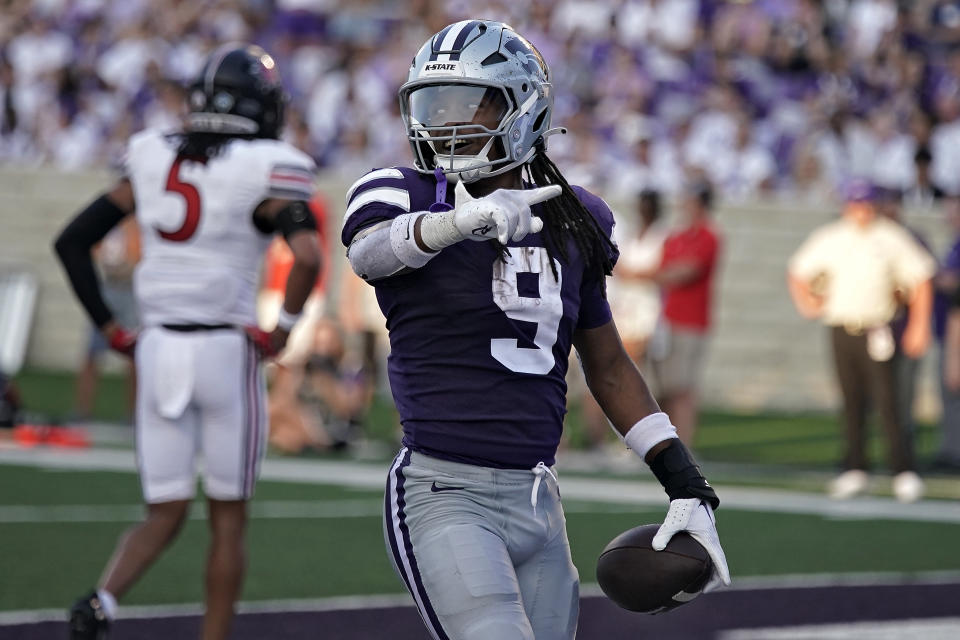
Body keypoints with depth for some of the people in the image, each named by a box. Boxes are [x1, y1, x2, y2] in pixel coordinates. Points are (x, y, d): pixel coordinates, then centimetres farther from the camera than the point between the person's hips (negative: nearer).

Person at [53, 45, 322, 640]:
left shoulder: (154, 162, 6)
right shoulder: (265, 174, -8)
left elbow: (72, 241, 7)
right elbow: (308, 257, -25)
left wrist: (111, 329, 10)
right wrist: (284, 329, -10)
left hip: (157, 348, 4)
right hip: (228, 353, -4)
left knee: (164, 516, 9)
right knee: (229, 518, 10)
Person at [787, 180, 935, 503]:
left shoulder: (891, 239, -1)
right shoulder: (829, 239, 7)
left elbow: (921, 281, 2)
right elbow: (798, 272, 19)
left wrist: (918, 327, -4)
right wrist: (806, 303, 2)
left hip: (875, 331, -3)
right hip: (840, 328, 3)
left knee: (886, 401, -10)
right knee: (851, 403, 8)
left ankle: (905, 473, -8)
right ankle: (854, 472, 15)